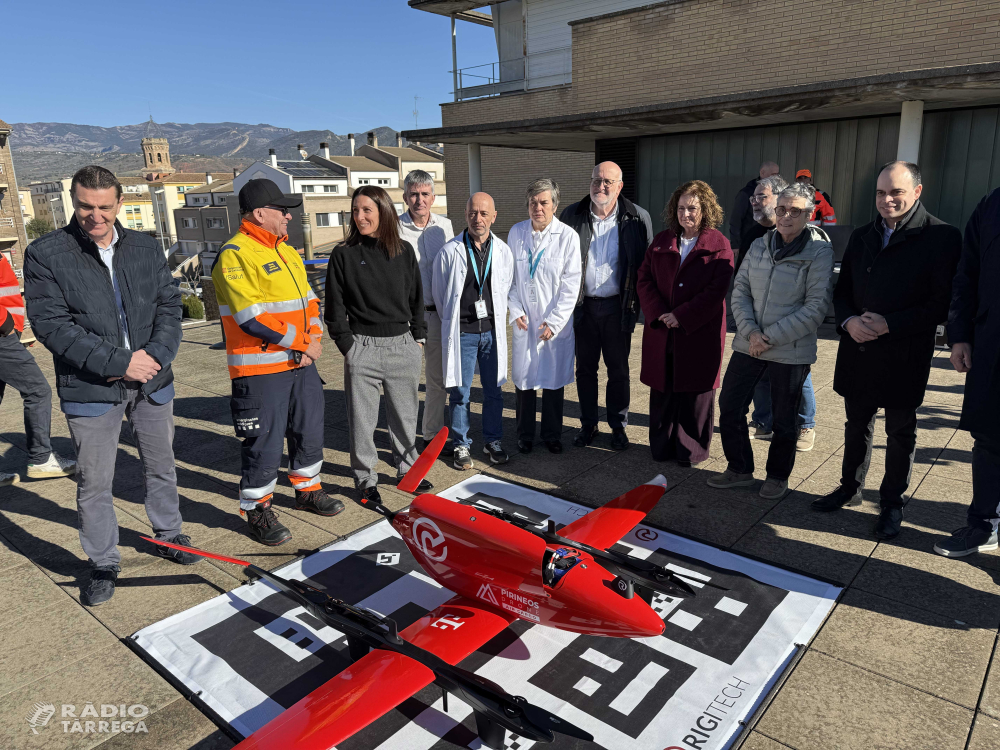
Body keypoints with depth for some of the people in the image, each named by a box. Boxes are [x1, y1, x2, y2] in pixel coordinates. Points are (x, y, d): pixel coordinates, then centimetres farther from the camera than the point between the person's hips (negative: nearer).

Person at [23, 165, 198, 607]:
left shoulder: (146, 249, 6)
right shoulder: (45, 254, -6)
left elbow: (169, 306, 4)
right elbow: (51, 324, -13)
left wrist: (155, 355, -13)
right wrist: (119, 363, -20)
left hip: (152, 383, 4)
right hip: (90, 389, -3)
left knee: (161, 467, 18)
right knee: (94, 484, 7)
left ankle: (168, 536, 38)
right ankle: (104, 565, 25)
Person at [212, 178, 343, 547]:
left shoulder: (286, 250, 14)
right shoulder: (235, 255, -14)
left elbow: (309, 298, 17)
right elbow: (252, 317, -22)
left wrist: (314, 336, -1)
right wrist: (300, 341, -15)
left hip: (302, 363, 8)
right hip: (261, 369, -8)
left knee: (310, 431, 19)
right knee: (264, 443, 1)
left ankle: (307, 489, 39)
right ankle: (257, 510, 20)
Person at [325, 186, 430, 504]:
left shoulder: (404, 251, 7)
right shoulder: (343, 254, -1)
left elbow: (416, 297, 13)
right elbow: (335, 307, 0)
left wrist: (418, 336, 9)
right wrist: (347, 344, -5)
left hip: (403, 346, 3)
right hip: (363, 348, -2)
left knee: (406, 413, 14)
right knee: (362, 418, 5)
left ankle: (407, 468, 32)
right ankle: (365, 479, 21)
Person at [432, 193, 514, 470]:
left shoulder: (503, 251, 3)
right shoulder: (449, 252, -5)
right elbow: (438, 293, 6)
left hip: (492, 330, 3)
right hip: (461, 332, -2)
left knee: (493, 390, 10)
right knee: (460, 392, 5)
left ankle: (493, 440, 27)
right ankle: (461, 445, 20)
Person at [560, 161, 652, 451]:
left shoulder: (637, 218, -3)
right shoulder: (571, 215, 0)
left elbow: (647, 264, 1)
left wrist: (637, 304, -4)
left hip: (617, 307, -1)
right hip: (583, 306, 1)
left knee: (618, 370, 9)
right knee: (585, 368, 11)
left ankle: (618, 426, 25)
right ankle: (588, 424, 26)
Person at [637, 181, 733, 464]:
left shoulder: (719, 245, -2)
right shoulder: (661, 242, 10)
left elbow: (717, 289, -11)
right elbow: (644, 279, 4)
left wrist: (681, 316, -17)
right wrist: (659, 313, -11)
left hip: (700, 332, -3)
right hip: (662, 332, 4)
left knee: (695, 391, 6)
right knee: (662, 390, 9)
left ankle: (692, 450, 20)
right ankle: (662, 447, 23)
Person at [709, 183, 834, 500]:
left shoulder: (819, 252, -8)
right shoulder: (759, 246, 6)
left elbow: (816, 307, -13)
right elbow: (740, 292, 5)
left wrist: (771, 337, -16)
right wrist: (750, 331, -11)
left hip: (791, 351, -4)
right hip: (748, 344, 4)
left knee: (783, 419, 8)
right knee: (729, 406, 6)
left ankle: (778, 477, 29)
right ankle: (739, 469, 25)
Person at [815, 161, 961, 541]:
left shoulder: (942, 237, -8)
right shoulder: (861, 236, 10)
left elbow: (943, 302, -13)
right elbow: (842, 290, 12)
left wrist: (889, 324, -20)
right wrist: (848, 321, -8)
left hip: (904, 356, -5)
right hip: (858, 350, 5)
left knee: (900, 431, 9)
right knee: (857, 424, 17)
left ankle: (892, 502, 24)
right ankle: (850, 487, 33)